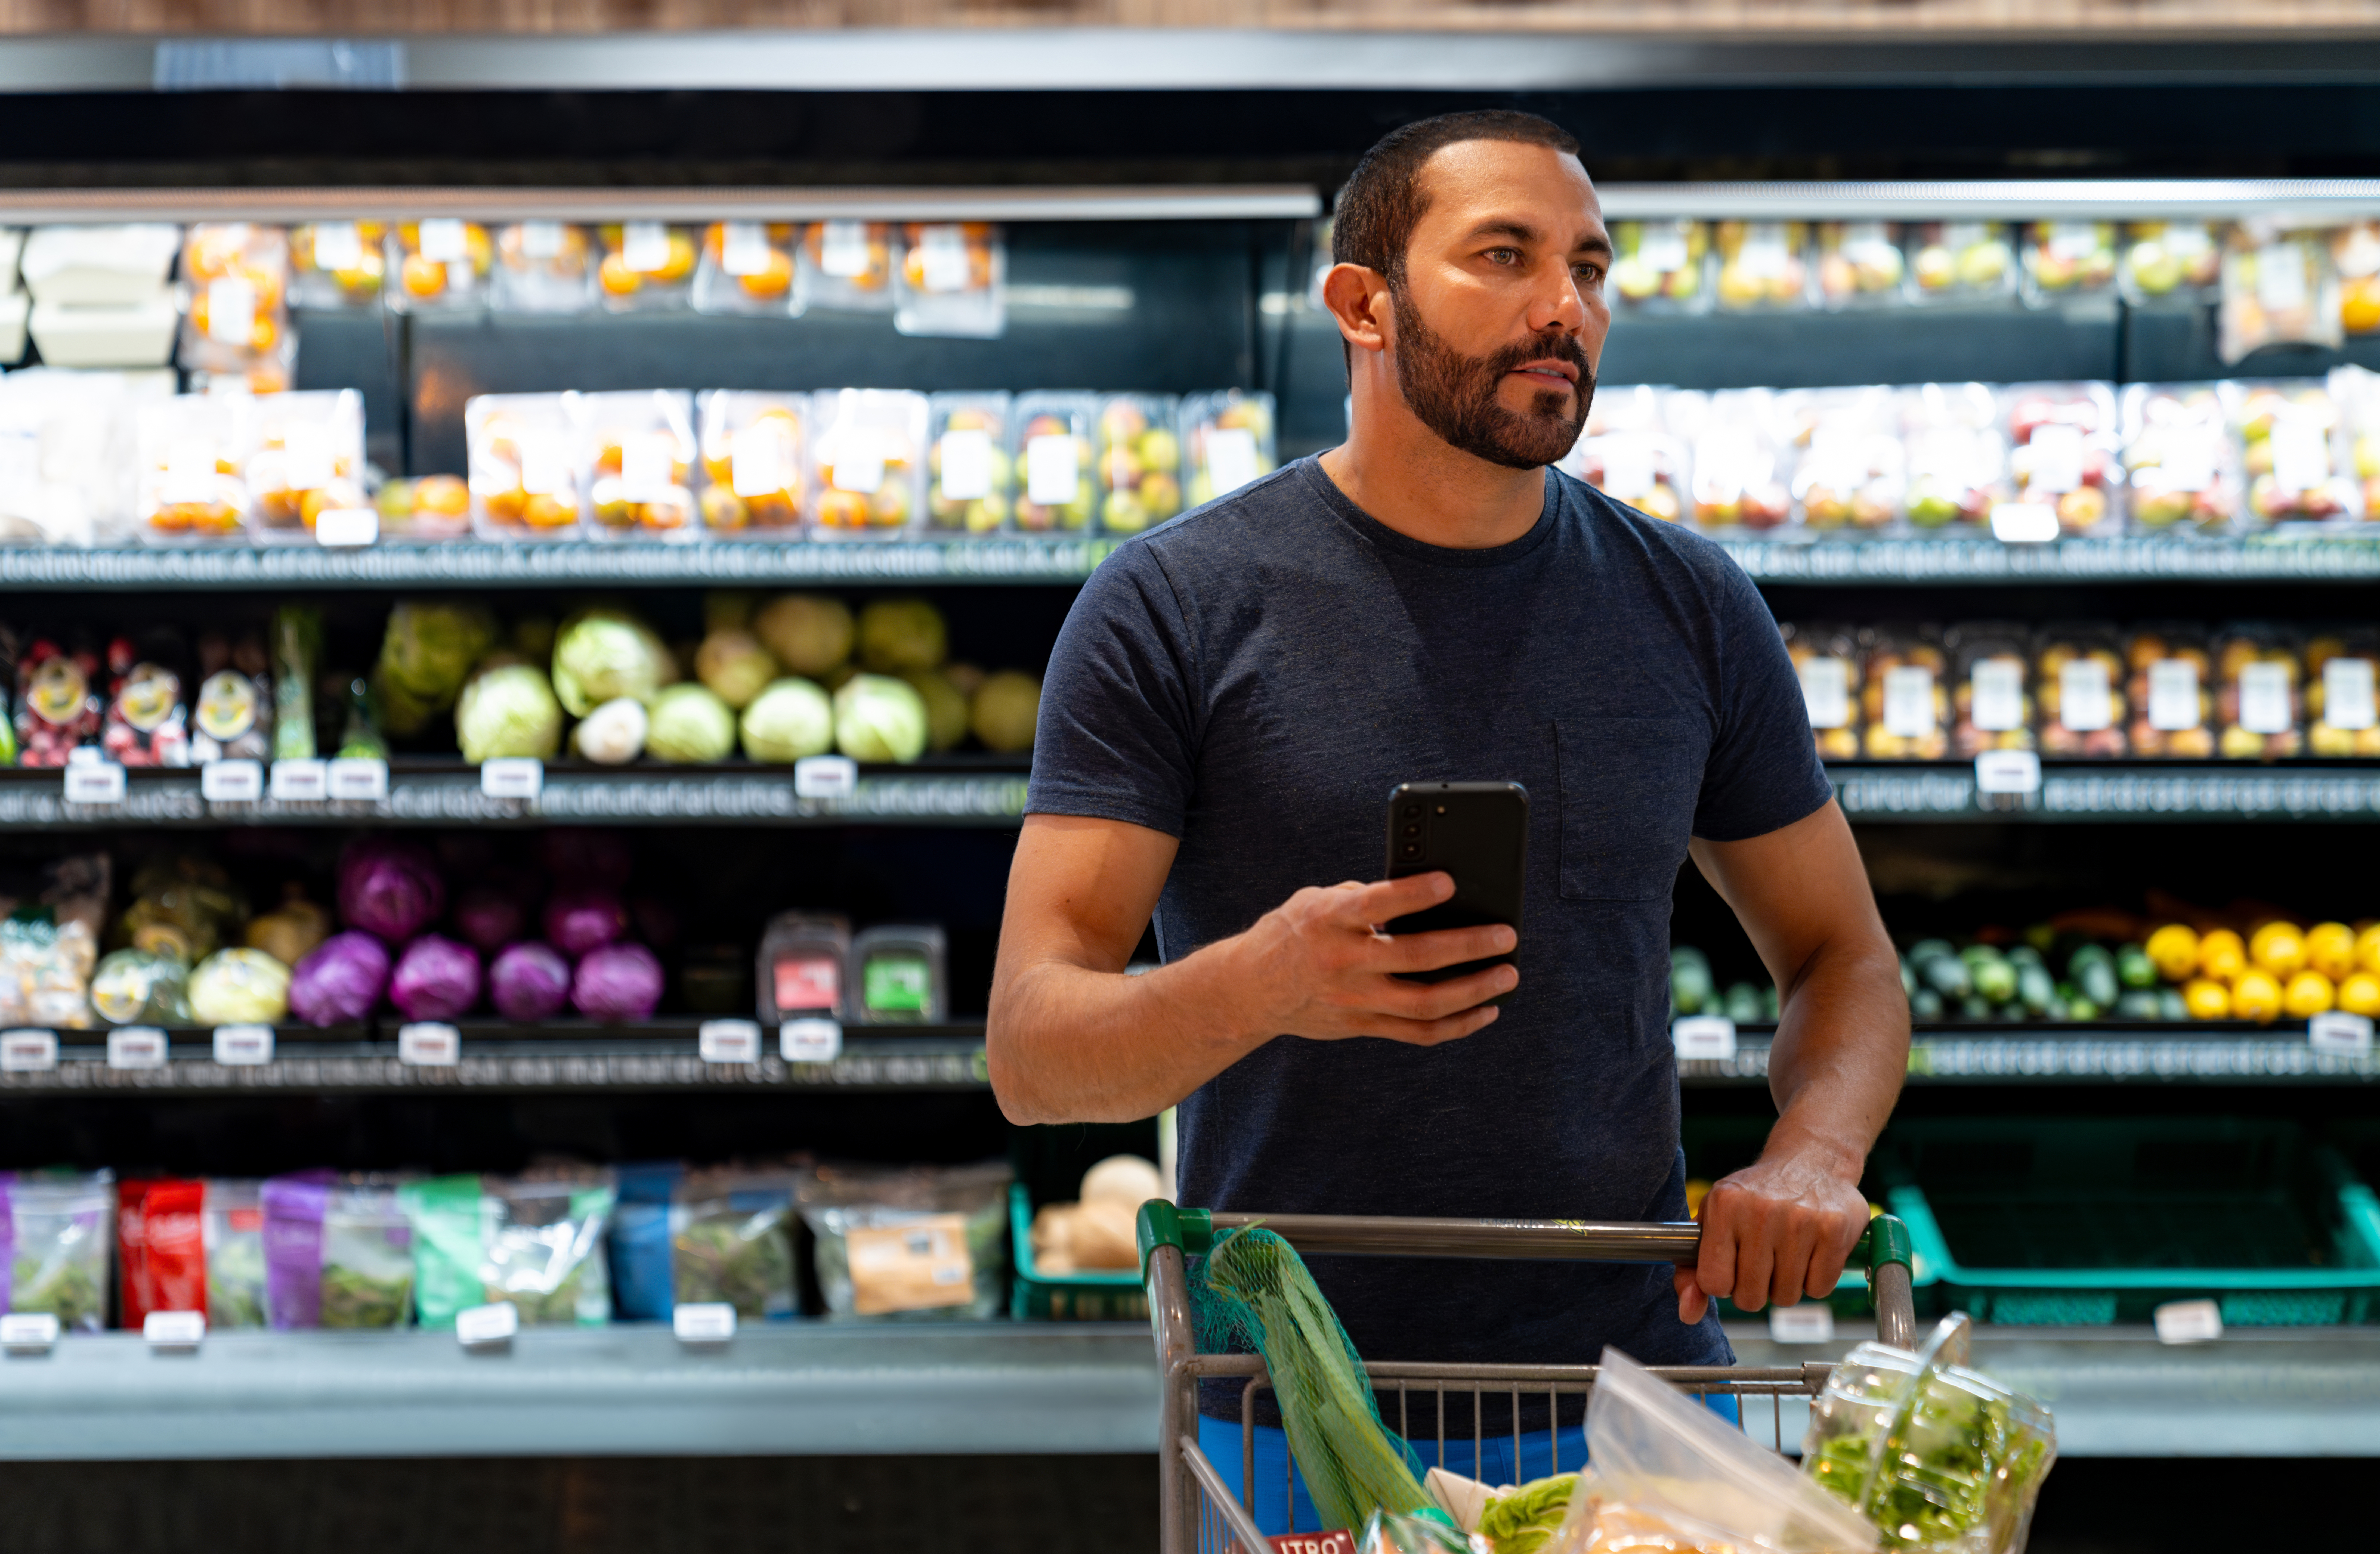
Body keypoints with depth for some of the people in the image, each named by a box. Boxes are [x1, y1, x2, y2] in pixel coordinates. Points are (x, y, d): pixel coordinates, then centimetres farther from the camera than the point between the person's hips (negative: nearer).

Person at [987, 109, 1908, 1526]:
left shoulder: (1692, 610, 5)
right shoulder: (1176, 608, -6)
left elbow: (1844, 959, 14)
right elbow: (1032, 1052, -10)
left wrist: (1812, 1157, -8)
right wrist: (1258, 985, -31)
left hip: (1638, 1378, 3)